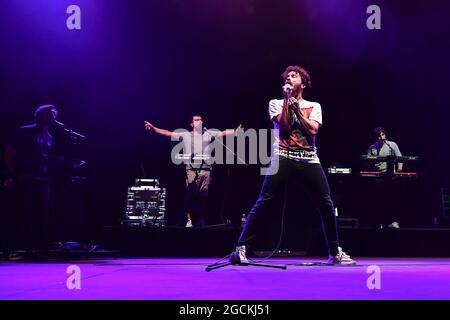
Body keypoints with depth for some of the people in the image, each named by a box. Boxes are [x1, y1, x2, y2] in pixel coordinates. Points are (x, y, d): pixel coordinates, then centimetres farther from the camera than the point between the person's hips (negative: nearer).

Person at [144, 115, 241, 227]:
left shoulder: (208, 133, 14)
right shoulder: (185, 135, 12)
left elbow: (222, 133, 8)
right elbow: (168, 133, 9)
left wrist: (235, 131, -5)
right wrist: (153, 128, 1)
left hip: (205, 169, 1)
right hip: (191, 169, -1)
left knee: (203, 195, 1)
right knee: (190, 194, -8)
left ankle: (201, 220, 12)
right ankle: (189, 220, -2)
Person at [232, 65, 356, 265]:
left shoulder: (313, 106, 18)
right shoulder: (276, 103, 14)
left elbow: (313, 130, 0)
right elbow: (284, 126, -4)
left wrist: (297, 109, -1)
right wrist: (287, 99, -2)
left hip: (309, 160, 2)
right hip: (283, 158, -2)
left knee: (326, 204, -3)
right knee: (263, 201, -14)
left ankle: (335, 252, 10)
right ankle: (241, 247, -12)